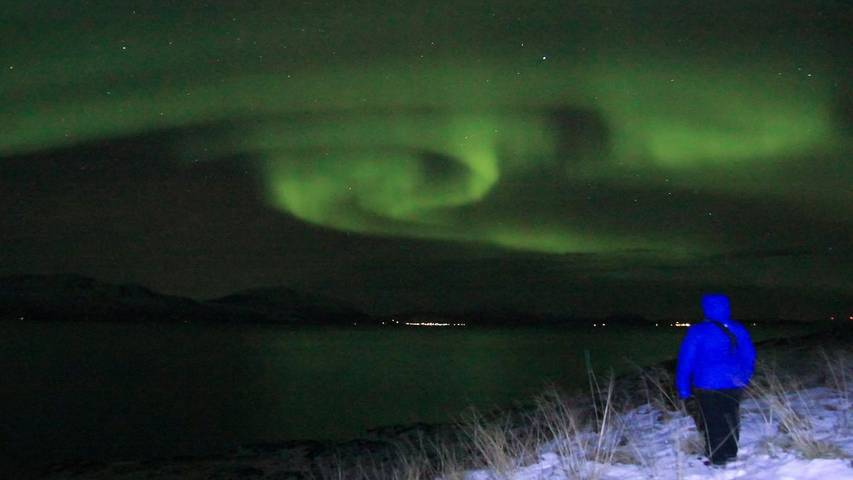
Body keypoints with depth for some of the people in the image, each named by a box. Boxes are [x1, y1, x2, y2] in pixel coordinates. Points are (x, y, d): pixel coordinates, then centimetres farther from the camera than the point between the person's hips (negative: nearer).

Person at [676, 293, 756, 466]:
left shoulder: (697, 332, -13)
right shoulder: (739, 330, 2)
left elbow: (686, 361, -10)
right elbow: (749, 356, 12)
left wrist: (683, 389, -2)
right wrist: (744, 379, 24)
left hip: (707, 387, -5)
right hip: (734, 386, 5)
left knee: (712, 423, 5)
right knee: (731, 419, 19)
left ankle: (717, 459, 11)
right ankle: (731, 453, 32)